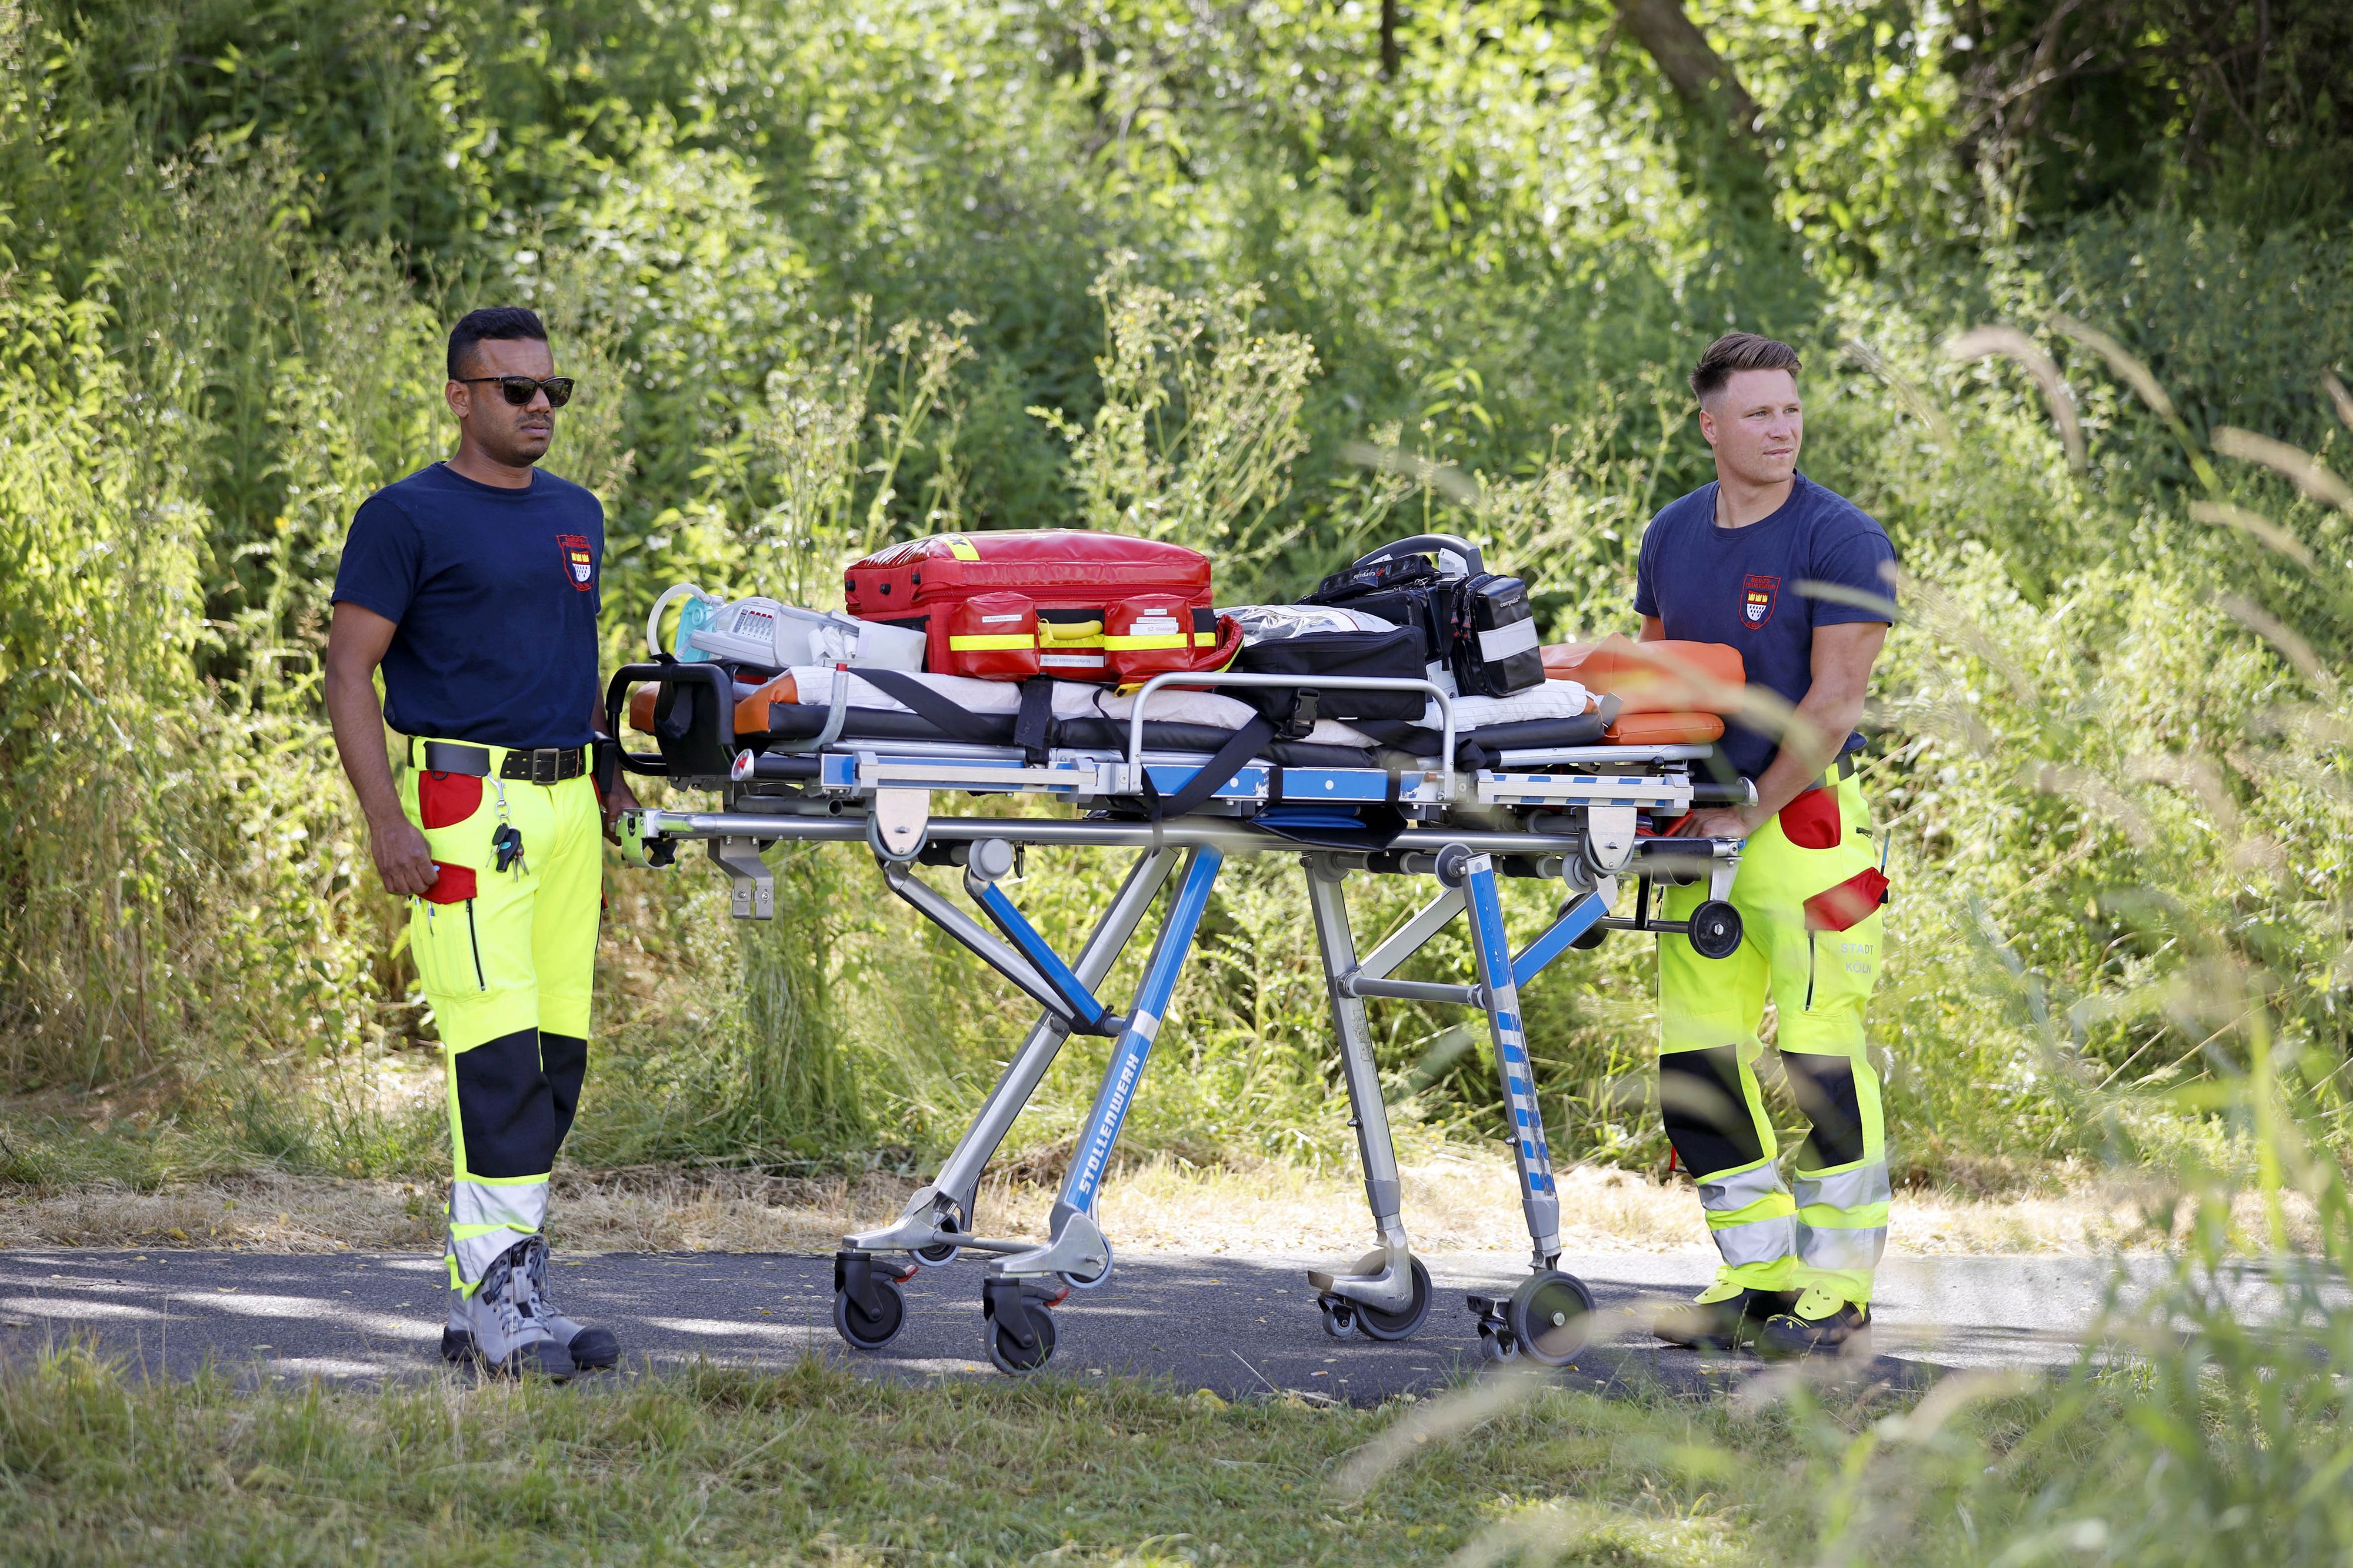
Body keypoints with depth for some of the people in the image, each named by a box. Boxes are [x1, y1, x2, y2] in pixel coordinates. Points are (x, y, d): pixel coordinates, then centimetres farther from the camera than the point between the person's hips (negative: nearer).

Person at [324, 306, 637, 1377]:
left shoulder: (576, 516, 18)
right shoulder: (408, 518, -4)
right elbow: (349, 672, -7)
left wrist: (607, 775, 19)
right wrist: (387, 821, -16)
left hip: (565, 807, 7)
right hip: (464, 805, -7)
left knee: (557, 1053, 4)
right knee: (497, 1049, -14)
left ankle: (482, 1293, 10)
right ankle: (499, 1299, -14)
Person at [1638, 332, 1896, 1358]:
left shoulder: (1839, 540, -8)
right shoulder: (1672, 536, 11)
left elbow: (1833, 703, -13)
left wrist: (1751, 813, -14)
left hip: (1808, 821, -6)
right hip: (1704, 832, 6)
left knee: (1820, 1053, -8)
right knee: (1696, 1060, 4)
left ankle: (1839, 1290, -2)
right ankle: (1760, 1274, 13)